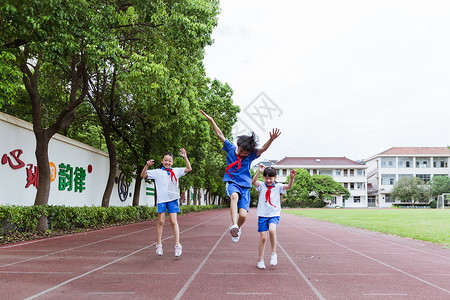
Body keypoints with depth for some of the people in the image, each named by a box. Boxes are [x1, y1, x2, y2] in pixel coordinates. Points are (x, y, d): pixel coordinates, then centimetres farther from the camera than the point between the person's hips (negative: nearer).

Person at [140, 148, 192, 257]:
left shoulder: (175, 171, 12)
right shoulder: (157, 172, 9)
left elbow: (189, 169, 10)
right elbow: (143, 175, 7)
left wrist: (185, 157, 0)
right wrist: (147, 166, -10)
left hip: (173, 199, 0)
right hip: (161, 199, 0)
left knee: (173, 221, -4)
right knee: (161, 221, 1)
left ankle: (177, 245, 0)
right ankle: (159, 245, 13)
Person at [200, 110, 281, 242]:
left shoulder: (251, 155, 0)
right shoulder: (231, 149, 3)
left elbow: (263, 149, -17)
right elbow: (220, 134, 6)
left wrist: (271, 140, -36)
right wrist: (211, 120, 5)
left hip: (245, 185, 1)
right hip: (232, 182, -1)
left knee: (243, 215, -12)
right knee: (234, 196, -38)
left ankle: (237, 227, 21)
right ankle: (234, 225, -45)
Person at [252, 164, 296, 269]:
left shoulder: (278, 186, 4)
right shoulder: (262, 186, 4)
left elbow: (289, 186, -12)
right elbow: (253, 181, -15)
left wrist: (292, 178, -30)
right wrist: (259, 172, -28)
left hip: (274, 215, -1)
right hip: (262, 215, 1)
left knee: (272, 230, -29)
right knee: (263, 238, 1)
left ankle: (273, 254, -11)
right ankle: (261, 260, 17)